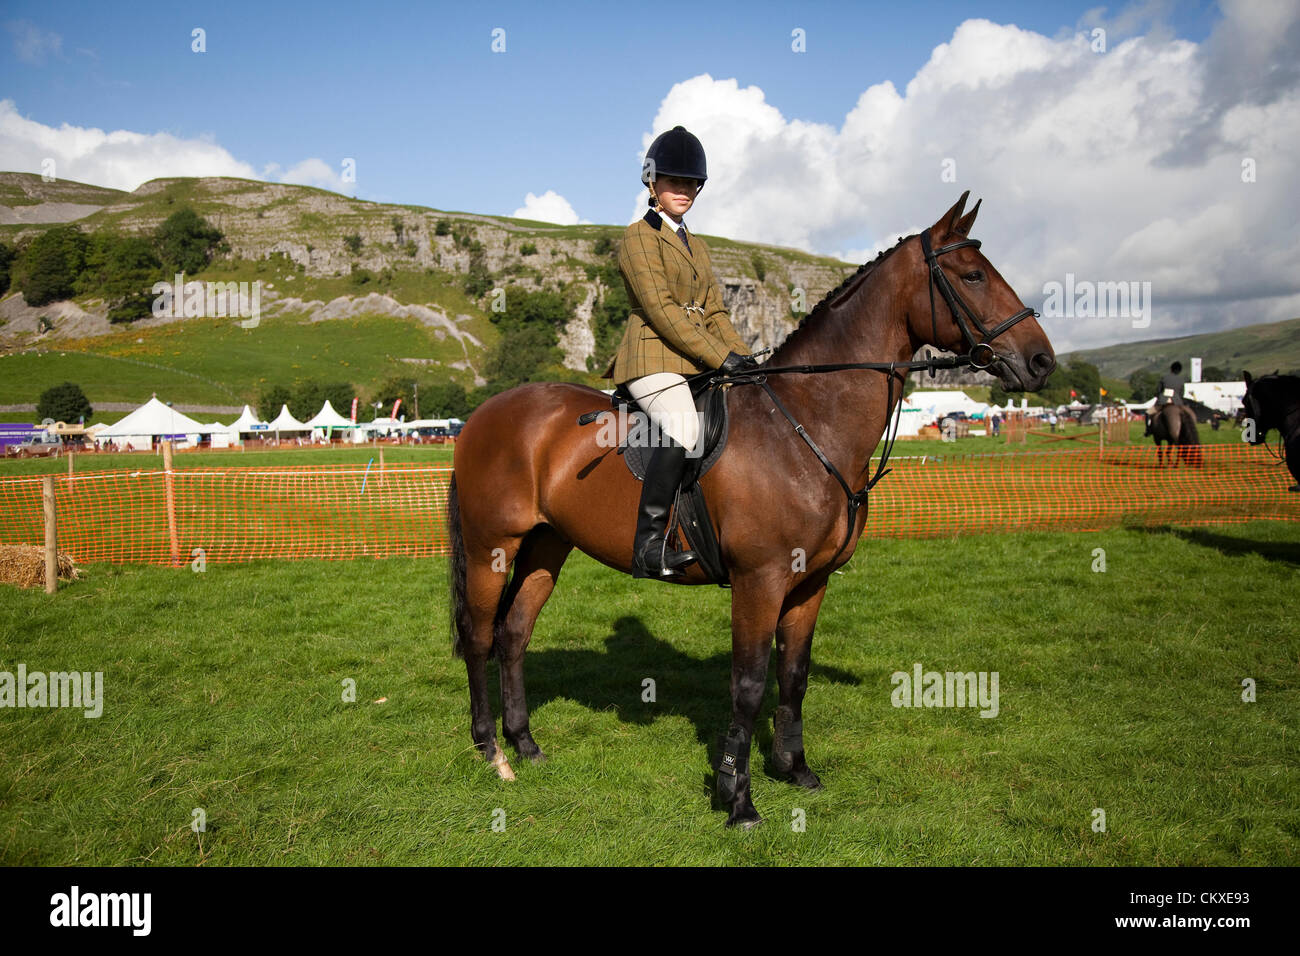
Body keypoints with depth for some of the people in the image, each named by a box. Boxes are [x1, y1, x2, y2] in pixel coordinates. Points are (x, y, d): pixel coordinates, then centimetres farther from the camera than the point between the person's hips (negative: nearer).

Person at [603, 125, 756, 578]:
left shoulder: (697, 246, 25)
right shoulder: (638, 237, 0)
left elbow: (714, 313, 20)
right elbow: (661, 310, -12)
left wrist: (744, 356, 2)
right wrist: (721, 357, -18)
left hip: (700, 364, 8)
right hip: (653, 358, -8)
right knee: (681, 427, -33)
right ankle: (648, 544, -29)